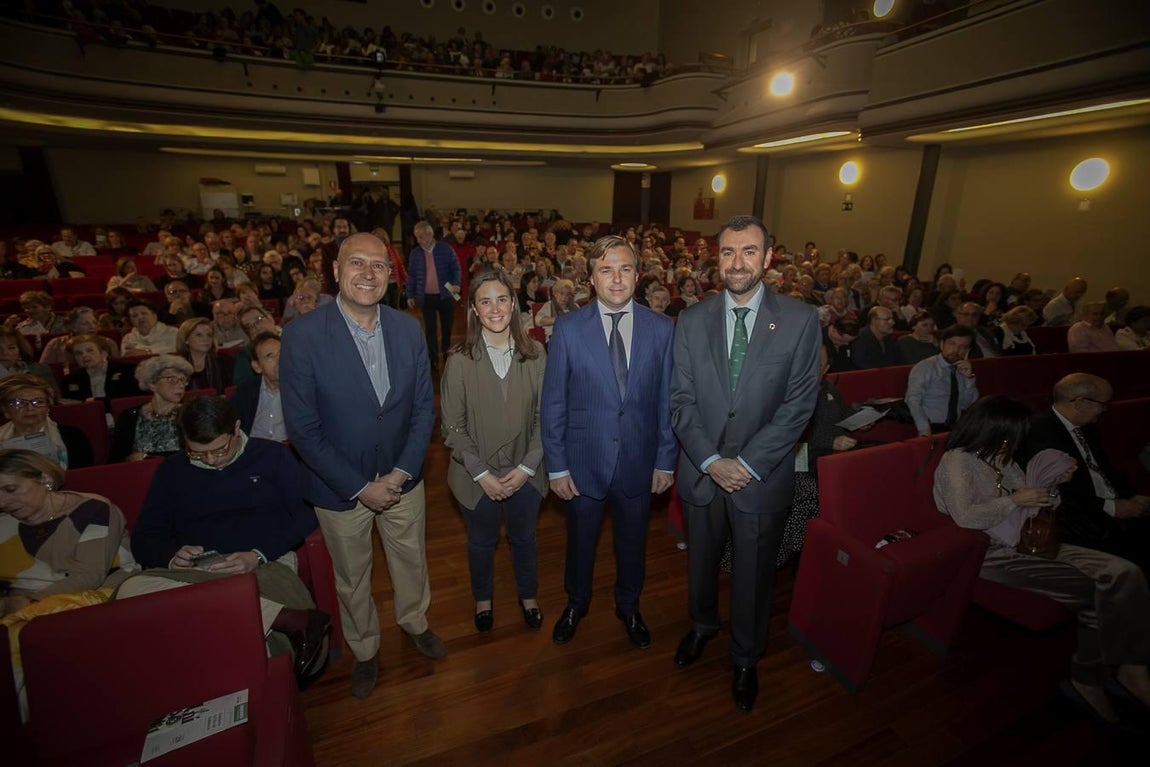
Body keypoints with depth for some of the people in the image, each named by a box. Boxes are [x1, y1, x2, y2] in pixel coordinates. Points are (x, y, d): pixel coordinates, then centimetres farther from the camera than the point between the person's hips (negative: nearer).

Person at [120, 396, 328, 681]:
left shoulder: (273, 456, 10)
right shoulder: (172, 470, 19)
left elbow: (306, 513, 2)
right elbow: (144, 538, 19)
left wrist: (259, 556, -12)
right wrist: (171, 555, -5)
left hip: (265, 566, -5)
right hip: (194, 574, 5)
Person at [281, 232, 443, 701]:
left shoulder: (407, 329, -8)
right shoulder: (303, 335, -19)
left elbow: (423, 408, -4)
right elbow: (302, 429, -17)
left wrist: (401, 472, -12)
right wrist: (359, 486, -16)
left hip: (402, 477, 3)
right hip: (339, 485, -2)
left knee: (411, 560, 23)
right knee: (351, 577, 20)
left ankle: (414, 621, 54)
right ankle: (364, 649, 49)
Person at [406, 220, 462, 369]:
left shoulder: (446, 249, -3)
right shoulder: (414, 253, 3)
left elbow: (455, 268, -1)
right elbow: (411, 275, 9)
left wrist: (455, 283, -18)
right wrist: (410, 295, 6)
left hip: (445, 295, -1)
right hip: (427, 297, 1)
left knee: (447, 326, 12)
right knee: (430, 329, 3)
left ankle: (447, 354, 32)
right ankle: (433, 359, 10)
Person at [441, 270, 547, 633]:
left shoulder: (535, 355, -10)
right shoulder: (459, 361, -14)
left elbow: (545, 417, -6)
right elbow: (453, 426, -10)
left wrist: (526, 468, -10)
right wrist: (481, 473, -13)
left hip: (524, 473, 1)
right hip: (478, 475, -1)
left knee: (524, 538, 23)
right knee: (481, 542, 22)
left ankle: (527, 595, 51)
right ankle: (483, 598, 50)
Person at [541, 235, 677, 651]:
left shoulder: (662, 329, -6)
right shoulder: (568, 328, -9)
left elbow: (667, 401, -1)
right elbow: (553, 404, -6)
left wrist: (666, 460, 0)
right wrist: (556, 466, -6)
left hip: (638, 461, 1)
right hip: (583, 460, -1)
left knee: (633, 541, 21)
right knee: (580, 540, 20)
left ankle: (628, 607, 50)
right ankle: (576, 602, 50)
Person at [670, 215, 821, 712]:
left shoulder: (801, 321, -8)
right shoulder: (692, 321, -3)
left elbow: (799, 405, -11)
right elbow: (681, 400, -4)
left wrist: (747, 464, -16)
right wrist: (711, 460, -14)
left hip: (762, 476, -1)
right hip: (701, 471, 2)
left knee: (753, 575, 16)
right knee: (702, 561, 22)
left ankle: (745, 660, 43)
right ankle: (702, 626, 53)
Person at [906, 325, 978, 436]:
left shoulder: (962, 370, 13)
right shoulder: (925, 367, -3)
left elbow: (967, 405, 9)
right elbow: (913, 401, -15)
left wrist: (969, 377, -2)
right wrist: (924, 429, -26)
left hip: (956, 429, 5)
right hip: (932, 428, -5)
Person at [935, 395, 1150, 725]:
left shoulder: (1004, 460, 15)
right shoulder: (957, 461, -11)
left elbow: (1033, 507, 18)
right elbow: (964, 517, -23)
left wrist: (1053, 485, 0)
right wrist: (1014, 499, -14)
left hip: (1031, 543, 8)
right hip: (994, 555, -8)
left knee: (1123, 574, -12)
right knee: (1097, 589, -18)